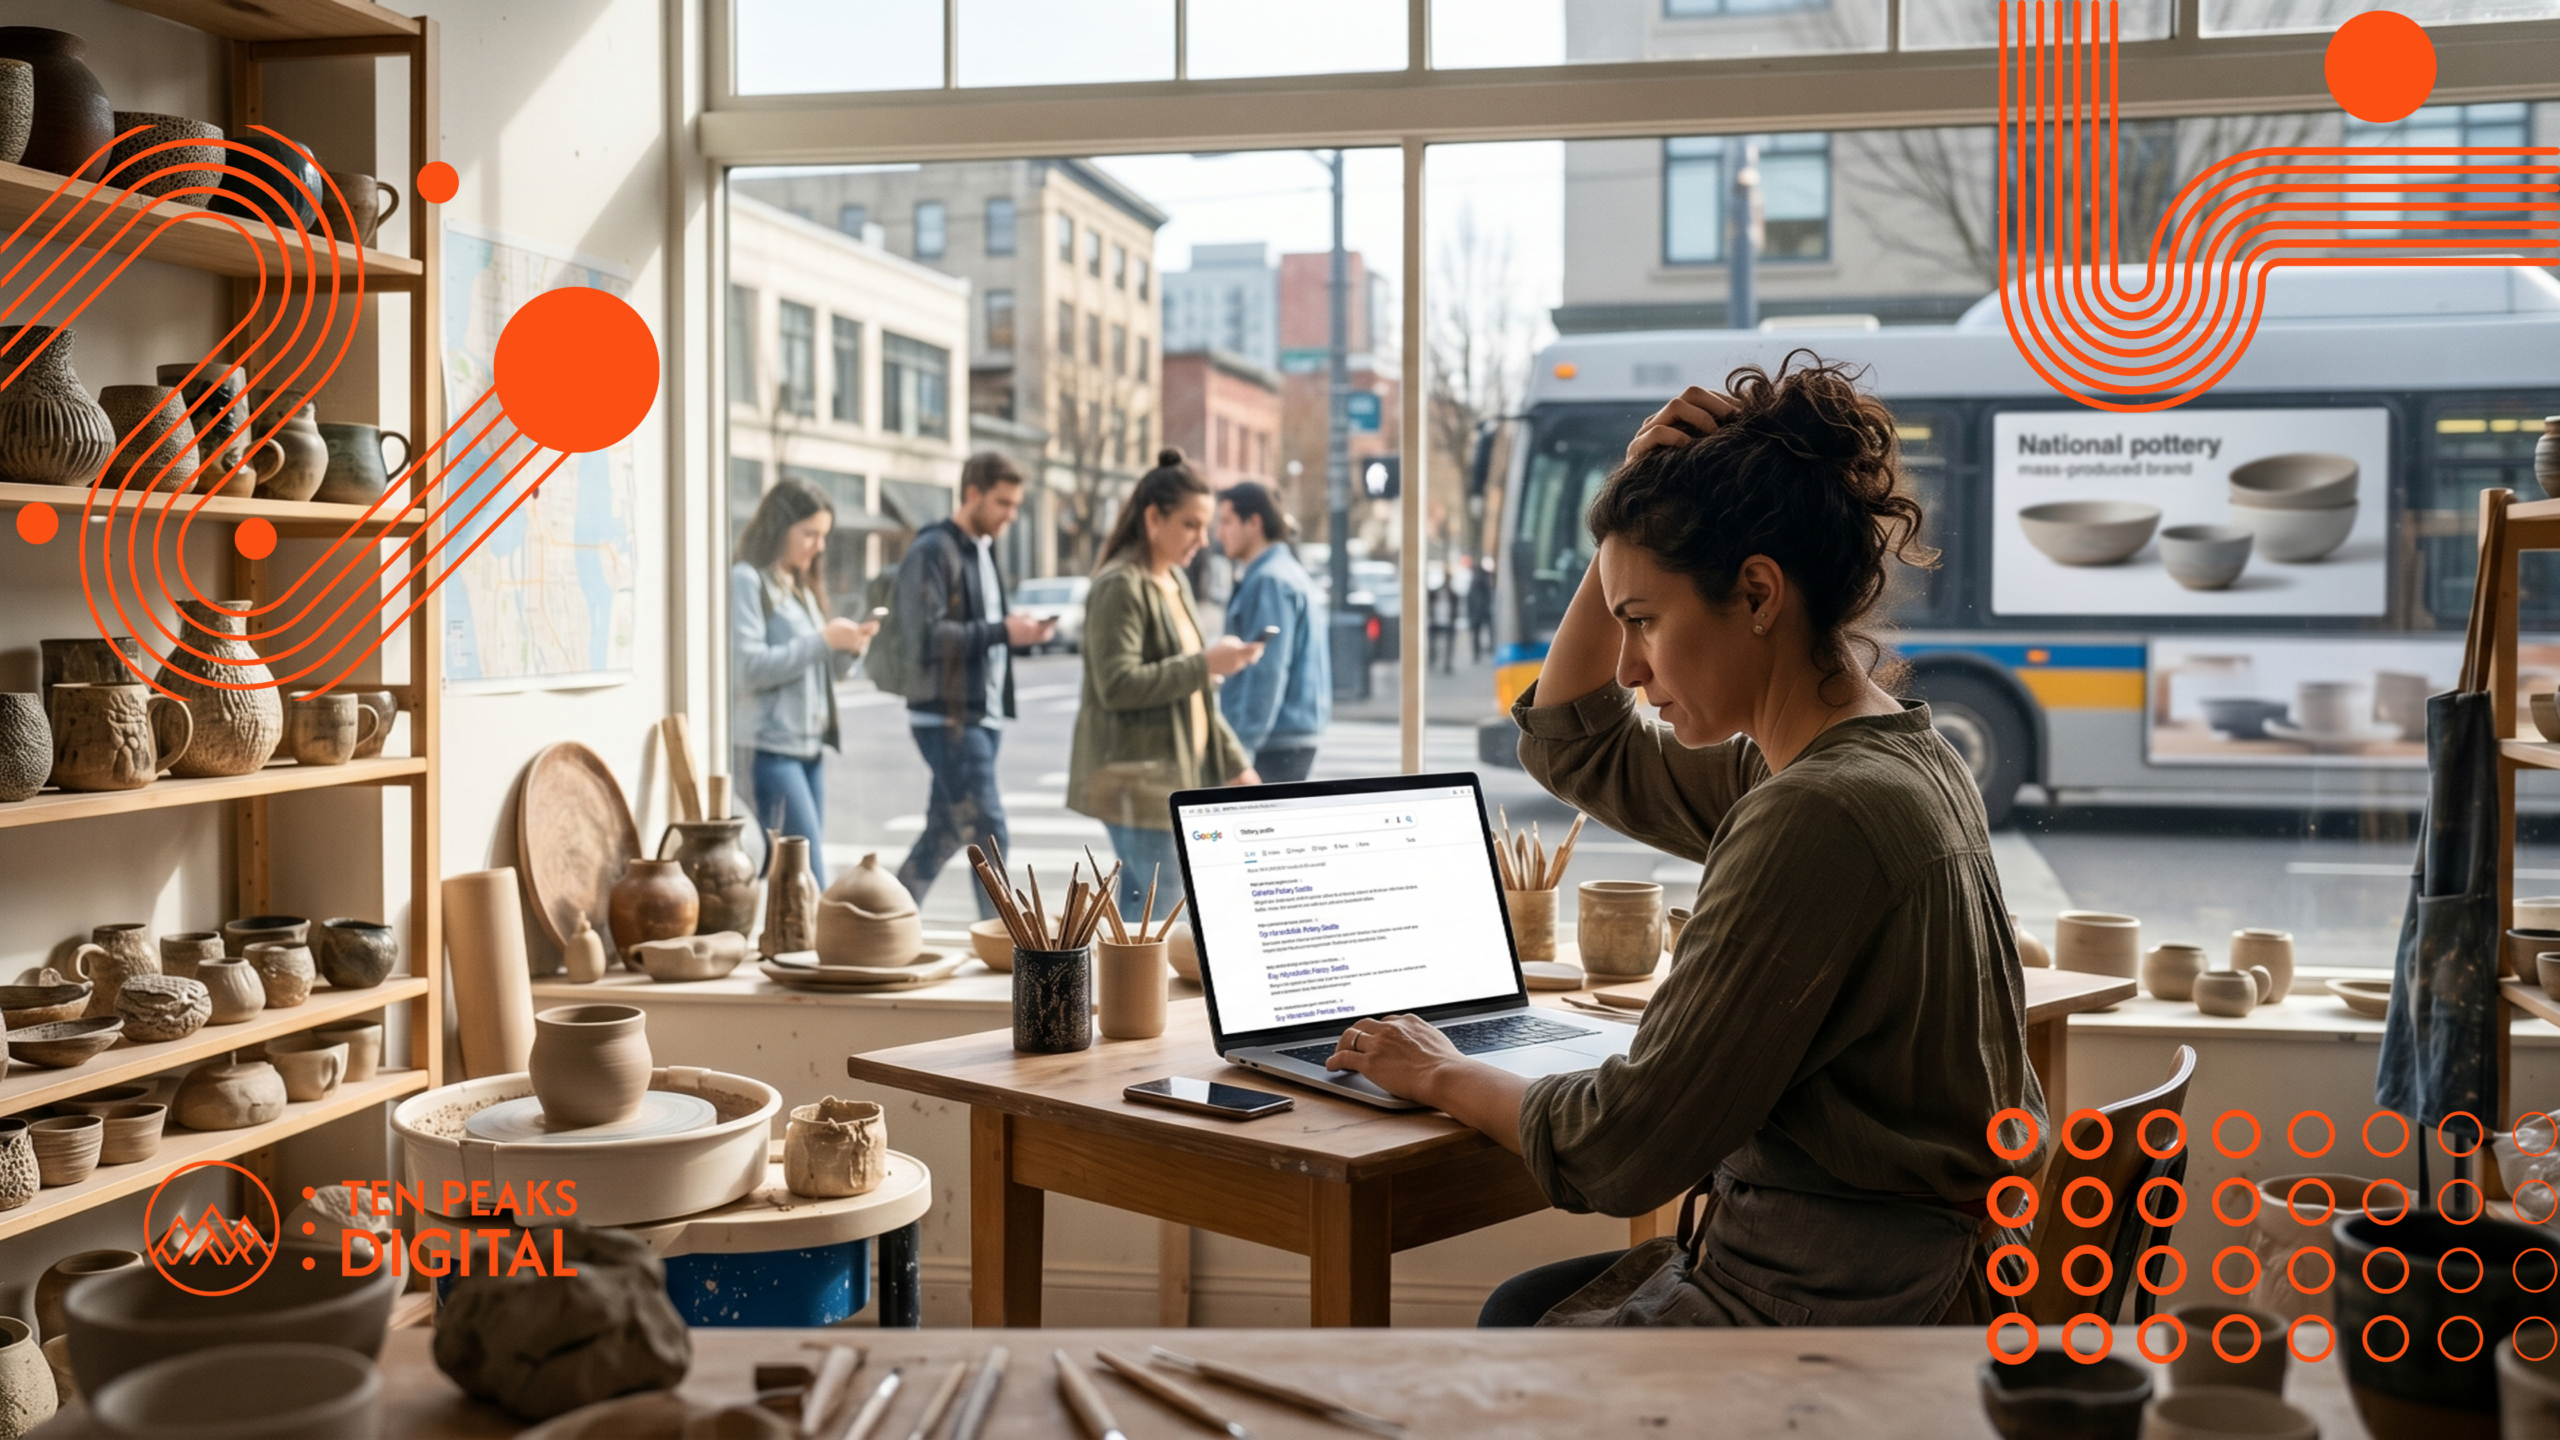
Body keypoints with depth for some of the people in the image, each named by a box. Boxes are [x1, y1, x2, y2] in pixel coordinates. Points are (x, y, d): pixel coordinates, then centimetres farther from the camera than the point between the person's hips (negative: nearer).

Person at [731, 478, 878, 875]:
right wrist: (824, 640, -15)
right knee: (809, 877, -13)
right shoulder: (746, 581, -5)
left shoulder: (802, 586, 21)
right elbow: (748, 667, -16)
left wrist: (848, 648, 1)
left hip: (810, 747, 8)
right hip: (769, 749, -8)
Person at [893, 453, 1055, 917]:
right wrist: (1001, 631, -22)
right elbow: (924, 636, -20)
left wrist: (1022, 631, 6)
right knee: (989, 834, -9)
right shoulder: (932, 552, -10)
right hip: (948, 717, -9)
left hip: (983, 716, 9)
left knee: (945, 832, 14)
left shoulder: (982, 550, 19)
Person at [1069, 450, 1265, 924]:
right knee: (1159, 911, -9)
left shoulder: (1176, 582, 16)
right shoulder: (1120, 586, -13)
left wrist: (1234, 763, 18)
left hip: (1179, 773, 9)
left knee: (1137, 913, 11)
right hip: (1138, 775, -9)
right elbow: (1117, 686, -22)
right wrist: (1205, 664, -22)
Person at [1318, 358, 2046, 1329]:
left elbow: (1624, 1147, -21)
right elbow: (1578, 750, 18)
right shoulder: (1900, 760, 5)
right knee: (1516, 1309, 23)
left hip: (1828, 1309, -9)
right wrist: (1637, 515, 6)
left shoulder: (1815, 818, -26)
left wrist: (1445, 1078, -2)